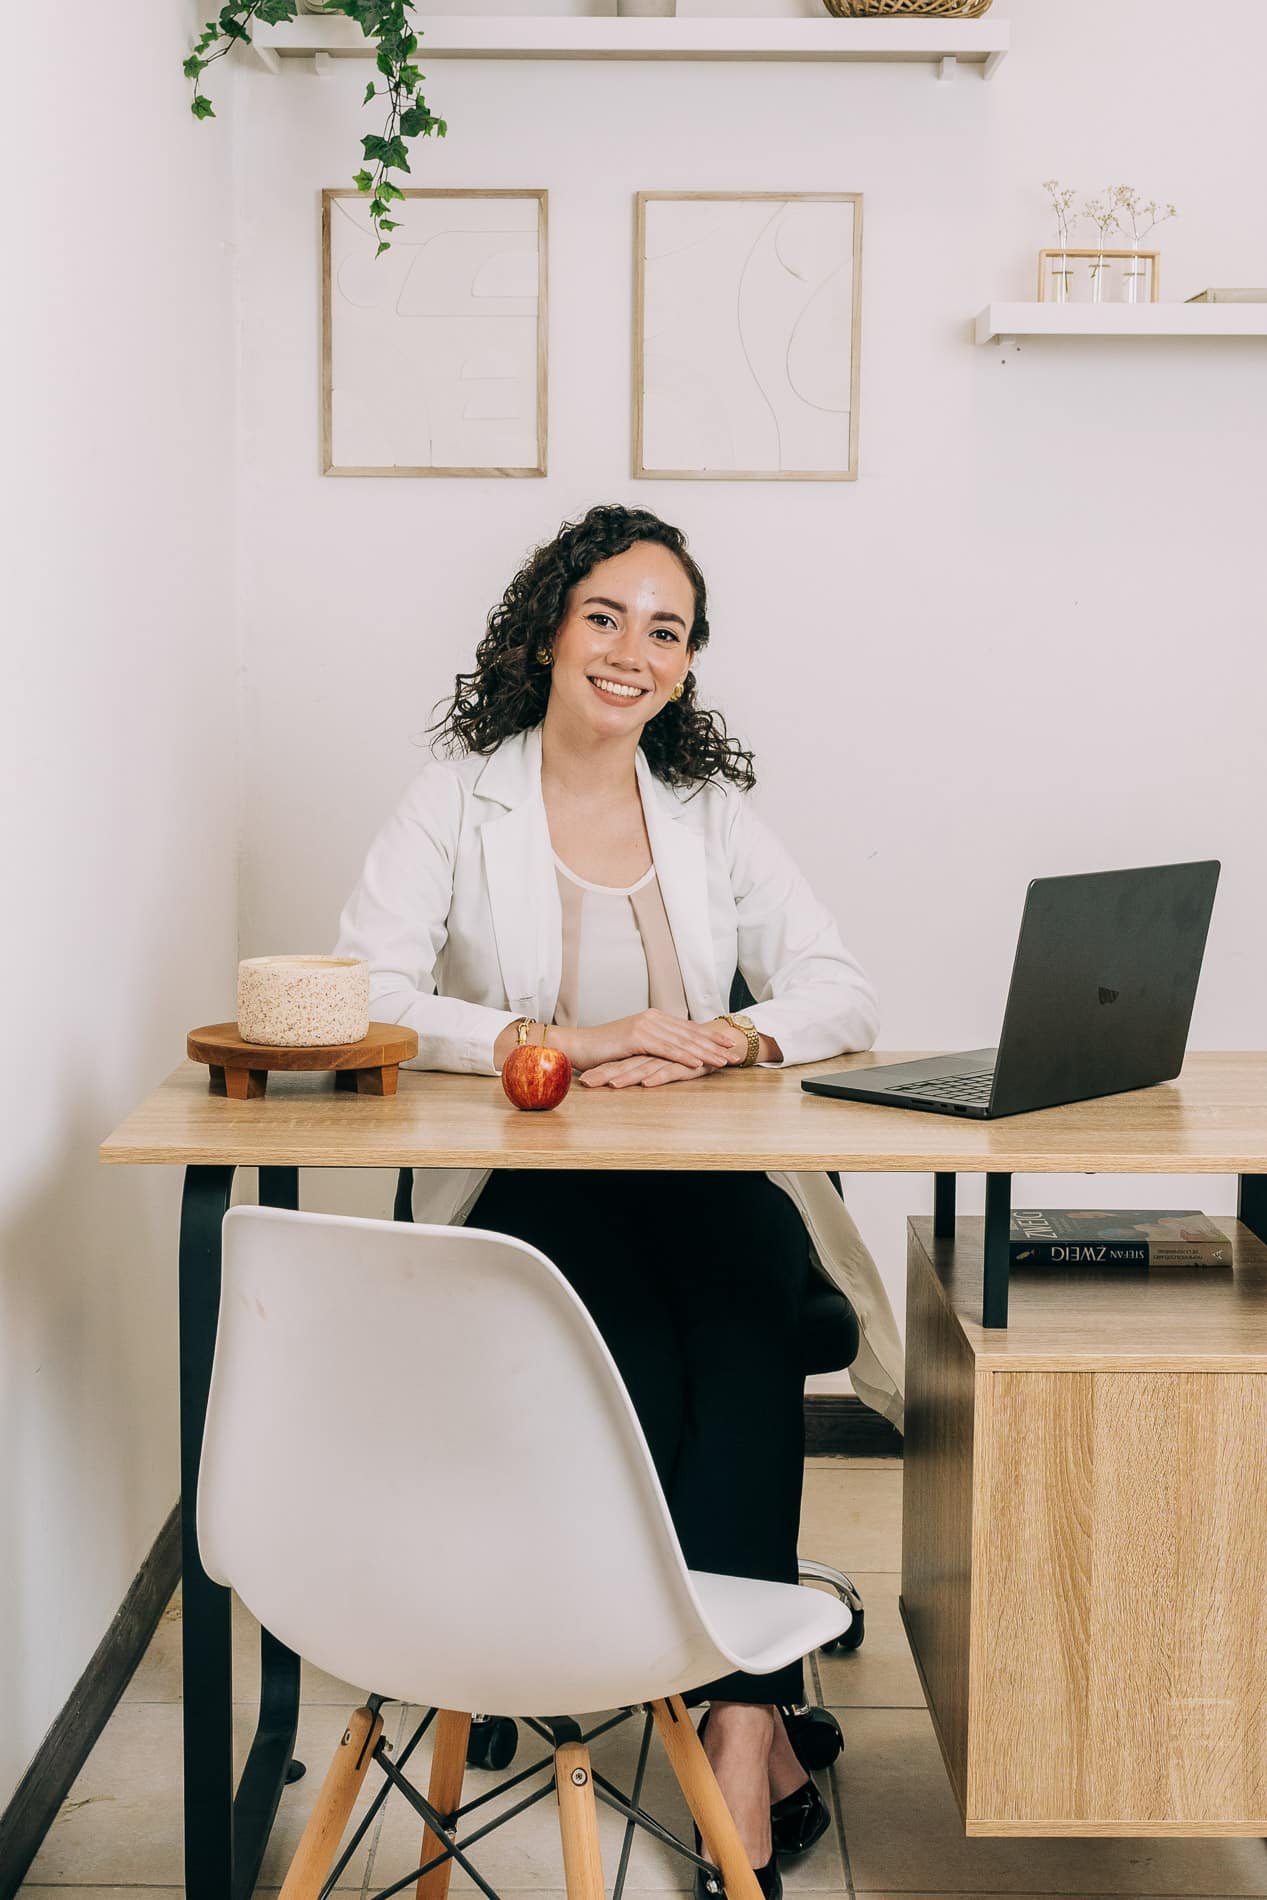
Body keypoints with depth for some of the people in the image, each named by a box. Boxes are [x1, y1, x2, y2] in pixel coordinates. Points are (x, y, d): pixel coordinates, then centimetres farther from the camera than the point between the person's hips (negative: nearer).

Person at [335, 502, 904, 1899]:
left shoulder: (713, 809, 13)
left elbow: (839, 994, 6)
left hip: (714, 1178, 2)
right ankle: (764, 1743, -14)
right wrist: (560, 1042, -23)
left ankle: (729, 1735, -26)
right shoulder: (458, 798, 4)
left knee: (742, 1339, -30)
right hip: (525, 1190, -2)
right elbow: (358, 996, -10)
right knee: (638, 1377, -30)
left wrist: (722, 1039, -16)